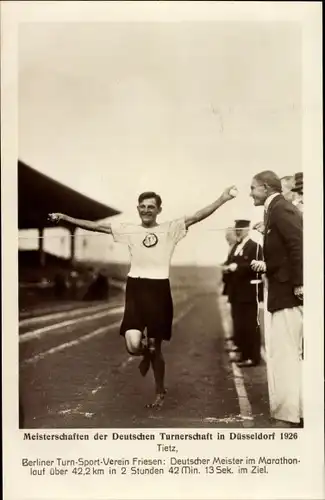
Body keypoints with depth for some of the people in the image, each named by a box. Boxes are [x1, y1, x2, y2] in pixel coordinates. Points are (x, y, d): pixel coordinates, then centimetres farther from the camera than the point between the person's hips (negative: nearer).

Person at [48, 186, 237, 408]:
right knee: (133, 345, -14)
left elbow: (196, 217, -10)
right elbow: (96, 225, 6)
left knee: (155, 347, 8)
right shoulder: (129, 230, 6)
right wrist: (64, 217, 2)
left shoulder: (170, 229, 1)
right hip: (135, 289, 1)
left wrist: (223, 199, -22)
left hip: (159, 290, -1)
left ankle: (160, 392, 30)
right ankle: (147, 353, 26)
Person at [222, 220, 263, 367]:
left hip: (249, 292, -8)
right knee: (239, 324, 12)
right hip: (236, 291, 8)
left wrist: (237, 267, -23)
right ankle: (243, 353, 22)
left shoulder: (255, 247, -9)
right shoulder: (235, 247, 16)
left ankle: (253, 356, 4)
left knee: (251, 325, -3)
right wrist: (227, 268, -3)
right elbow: (230, 263, 20)